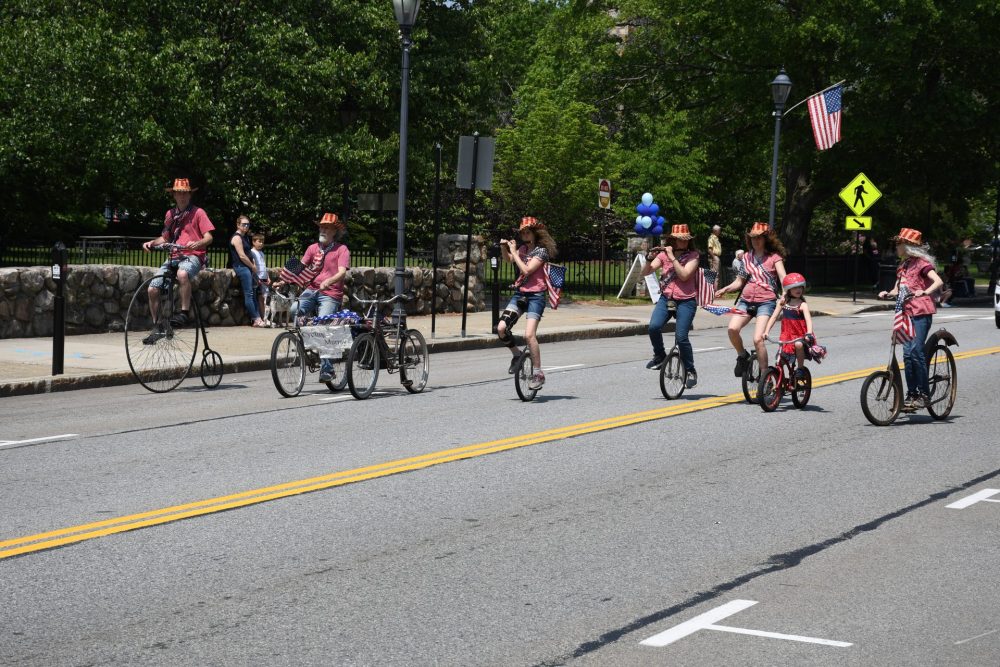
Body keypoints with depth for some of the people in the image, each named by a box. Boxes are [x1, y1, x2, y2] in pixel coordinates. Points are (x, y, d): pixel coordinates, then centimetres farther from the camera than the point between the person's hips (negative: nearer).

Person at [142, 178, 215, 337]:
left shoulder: (198, 212, 1)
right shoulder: (170, 214, 16)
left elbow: (208, 238, -4)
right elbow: (165, 238, 24)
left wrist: (196, 243, -25)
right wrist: (152, 243, 4)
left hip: (192, 256, -6)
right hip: (173, 257, 6)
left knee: (182, 274, -41)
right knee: (152, 289, -9)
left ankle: (185, 313, -31)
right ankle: (158, 328, 7)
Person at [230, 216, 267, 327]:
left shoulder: (244, 237, 21)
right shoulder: (237, 238, -9)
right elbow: (242, 256, -16)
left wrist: (253, 265, 10)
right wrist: (253, 266, -7)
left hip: (247, 267, 10)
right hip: (241, 267, -10)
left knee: (253, 293, 5)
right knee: (249, 293, -11)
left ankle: (257, 318, 3)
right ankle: (256, 319, -12)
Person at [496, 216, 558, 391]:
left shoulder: (541, 250, -9)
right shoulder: (523, 247, 12)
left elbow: (526, 270, -19)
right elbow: (508, 260, 24)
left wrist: (514, 251, -14)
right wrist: (503, 247, 5)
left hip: (535, 296, -7)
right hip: (520, 294, 7)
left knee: (529, 335, -18)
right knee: (501, 328, -11)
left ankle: (538, 374, -9)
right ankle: (516, 356, 13)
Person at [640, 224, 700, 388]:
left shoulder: (693, 256, -1)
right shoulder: (663, 254, 8)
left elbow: (684, 275, -16)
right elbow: (645, 272, 3)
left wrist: (672, 257, -17)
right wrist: (650, 258, -14)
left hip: (686, 301, -3)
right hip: (666, 298, 3)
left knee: (681, 337, -14)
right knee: (654, 326, -23)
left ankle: (691, 371, 5)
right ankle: (660, 356, 4)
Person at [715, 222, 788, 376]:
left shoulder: (774, 257, 3)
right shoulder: (746, 257, 14)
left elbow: (783, 277, -9)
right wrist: (725, 289, 1)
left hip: (766, 301, -4)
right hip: (746, 300, 4)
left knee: (758, 339, -19)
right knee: (732, 328, -23)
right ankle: (742, 356, 5)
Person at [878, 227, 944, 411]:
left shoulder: (922, 263, -5)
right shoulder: (903, 267, 20)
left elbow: (938, 281, -18)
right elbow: (897, 290, 22)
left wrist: (924, 292, -34)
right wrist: (887, 293, 0)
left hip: (921, 313, -8)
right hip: (906, 312, 8)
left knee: (916, 351, -15)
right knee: (908, 354, 2)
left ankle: (924, 394, -10)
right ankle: (911, 394, 6)